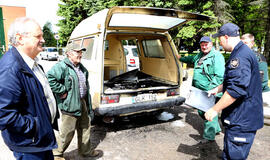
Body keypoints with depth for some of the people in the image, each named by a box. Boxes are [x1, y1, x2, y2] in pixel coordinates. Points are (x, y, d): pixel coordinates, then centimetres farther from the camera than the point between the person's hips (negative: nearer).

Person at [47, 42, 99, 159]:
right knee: (67, 132, 4)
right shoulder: (62, 66, -17)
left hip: (83, 102, 9)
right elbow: (50, 78, -31)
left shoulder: (81, 67, 12)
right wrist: (62, 91, -23)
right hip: (70, 105, -8)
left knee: (85, 127, 19)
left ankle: (85, 150, 39)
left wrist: (88, 103, 20)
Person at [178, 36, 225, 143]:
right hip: (199, 91, 9)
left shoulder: (216, 56, -13)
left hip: (209, 92, -9)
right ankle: (216, 129, 38)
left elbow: (220, 76, -20)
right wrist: (180, 58, 47)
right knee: (201, 112, 19)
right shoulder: (200, 55, 15)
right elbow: (191, 59, 39)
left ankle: (209, 136, 17)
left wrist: (210, 89, -24)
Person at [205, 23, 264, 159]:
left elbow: (236, 89, -30)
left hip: (241, 122, -11)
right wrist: (217, 89, 21)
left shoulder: (240, 56, -22)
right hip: (239, 118, 11)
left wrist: (215, 109, -23)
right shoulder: (241, 53, 14)